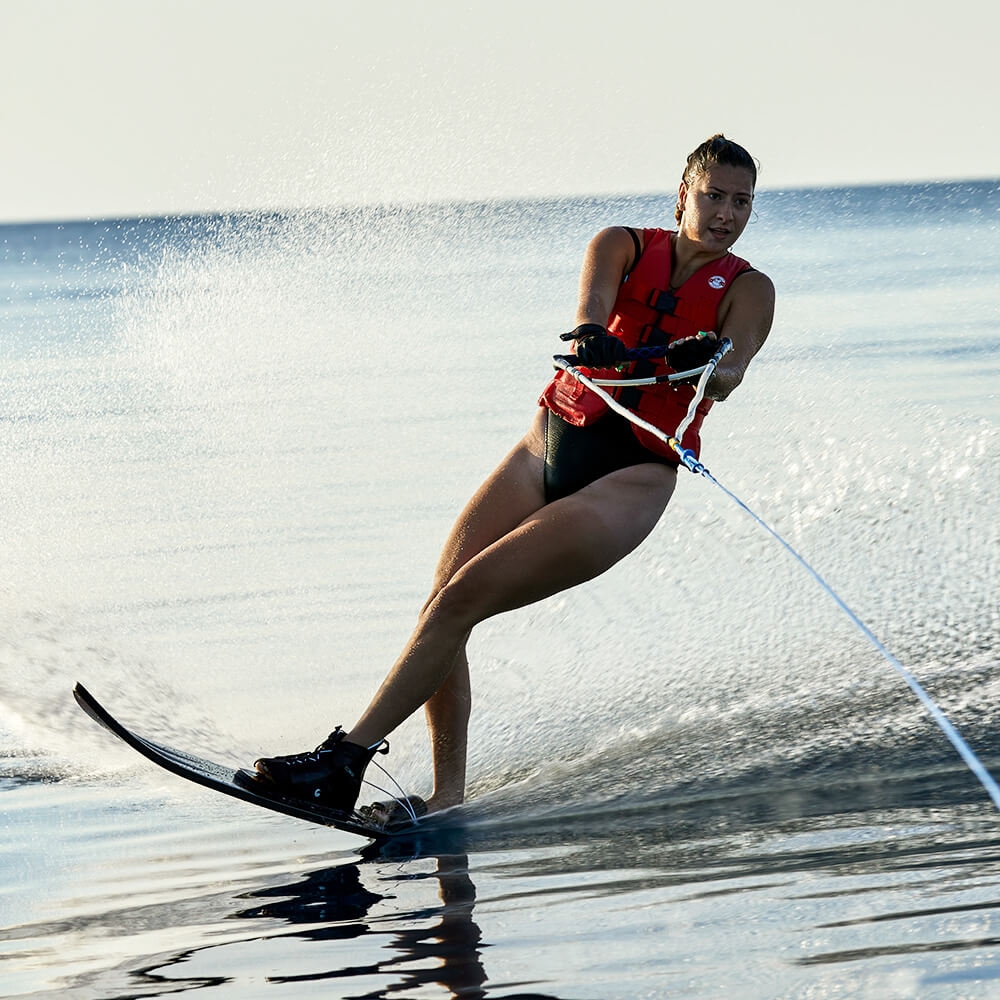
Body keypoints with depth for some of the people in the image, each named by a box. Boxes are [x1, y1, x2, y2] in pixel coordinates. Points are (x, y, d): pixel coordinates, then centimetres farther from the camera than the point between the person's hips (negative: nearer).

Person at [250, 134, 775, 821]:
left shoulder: (747, 292, 0)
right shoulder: (623, 247, 6)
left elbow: (728, 376, -20)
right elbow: (593, 307, -16)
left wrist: (702, 362, -44)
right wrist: (594, 339, -41)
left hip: (628, 479, -4)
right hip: (549, 447, 4)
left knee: (459, 602, -18)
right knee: (440, 607, -9)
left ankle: (347, 759, -17)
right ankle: (447, 798, -7)